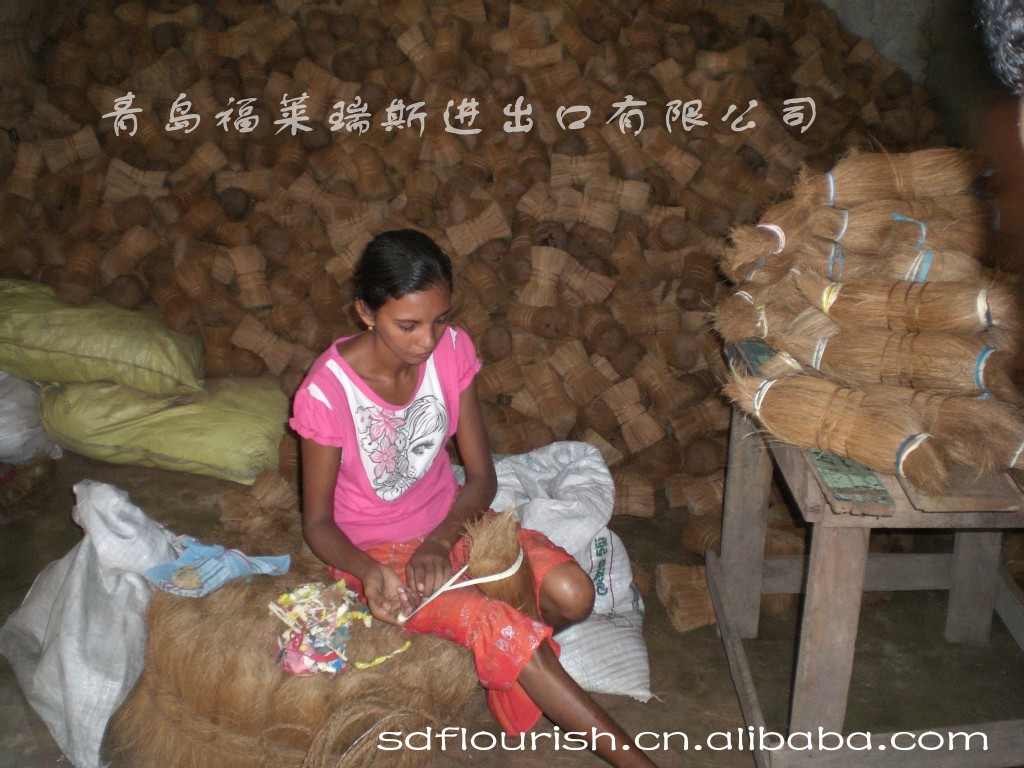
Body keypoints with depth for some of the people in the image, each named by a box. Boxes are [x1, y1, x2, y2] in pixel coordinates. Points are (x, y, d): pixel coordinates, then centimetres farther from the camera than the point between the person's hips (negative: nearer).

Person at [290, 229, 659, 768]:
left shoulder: (451, 349, -12)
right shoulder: (326, 393, -24)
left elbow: (482, 476, -6)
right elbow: (317, 522, -12)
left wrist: (439, 541, -25)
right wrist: (369, 574, -32)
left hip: (448, 522, 4)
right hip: (374, 551, -4)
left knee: (572, 593, -19)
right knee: (502, 630, -26)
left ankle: (509, 662, 13)